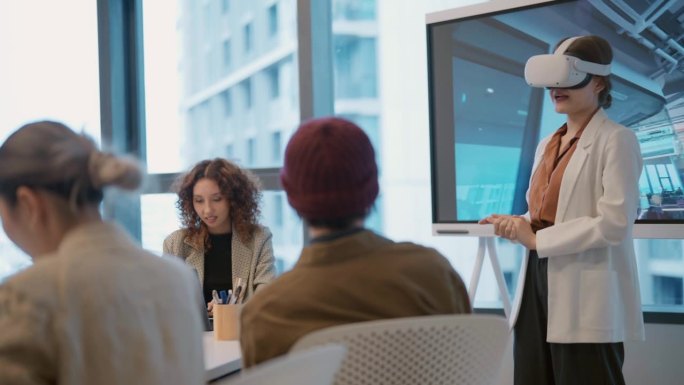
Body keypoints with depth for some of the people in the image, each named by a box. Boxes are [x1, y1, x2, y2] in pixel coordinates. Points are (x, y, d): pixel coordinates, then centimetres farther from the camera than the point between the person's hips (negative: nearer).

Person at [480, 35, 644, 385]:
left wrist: (537, 239, -13)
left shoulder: (616, 140, -6)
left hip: (586, 294, -7)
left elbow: (615, 222, -17)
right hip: (539, 279, 7)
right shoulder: (547, 145, 17)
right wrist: (517, 225, -1)